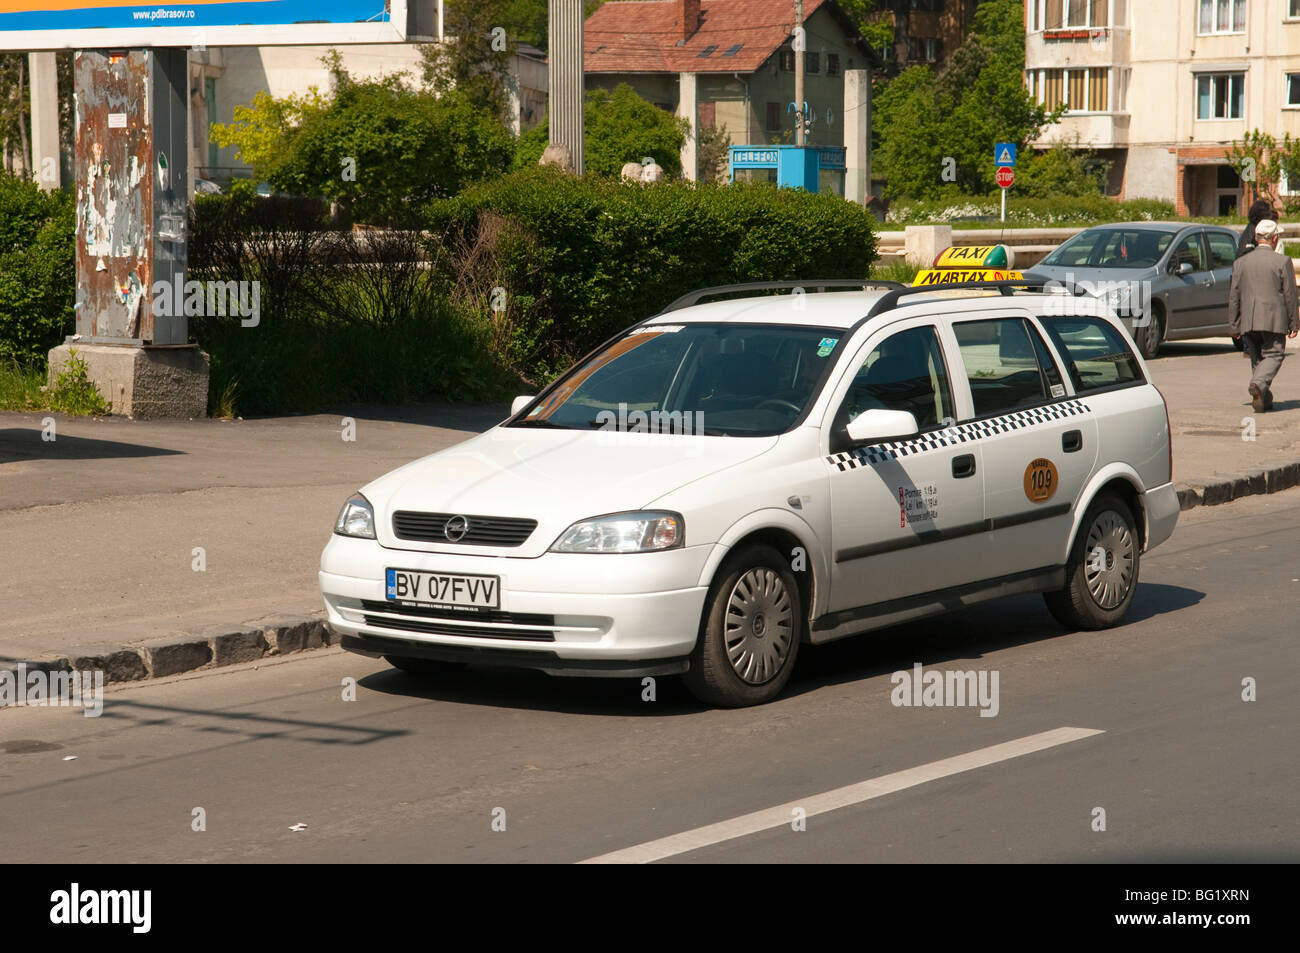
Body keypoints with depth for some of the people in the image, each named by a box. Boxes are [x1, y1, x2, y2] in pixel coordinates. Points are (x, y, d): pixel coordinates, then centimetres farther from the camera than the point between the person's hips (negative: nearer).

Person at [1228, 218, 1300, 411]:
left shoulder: (1240, 263, 7)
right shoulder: (1282, 262, -4)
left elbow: (1233, 296, 8)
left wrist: (1235, 325, 12)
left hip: (1248, 321, 4)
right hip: (1274, 320, -4)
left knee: (1257, 358, 13)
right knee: (1273, 355, 1)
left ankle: (1264, 399, 10)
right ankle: (1259, 384, -25)